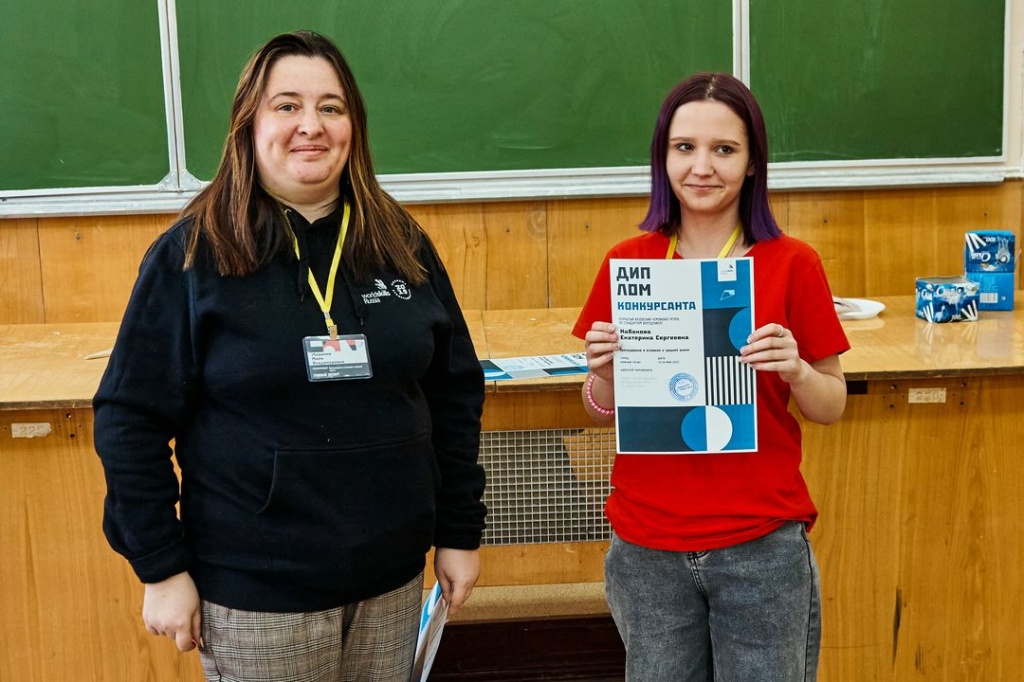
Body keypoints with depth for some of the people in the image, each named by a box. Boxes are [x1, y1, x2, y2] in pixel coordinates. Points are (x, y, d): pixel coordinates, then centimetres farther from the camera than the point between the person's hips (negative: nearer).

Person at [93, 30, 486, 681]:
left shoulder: (402, 244, 1)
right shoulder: (192, 254, -8)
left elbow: (455, 395, 7)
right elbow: (133, 419, -6)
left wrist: (460, 531, 6)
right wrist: (161, 567, -8)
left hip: (392, 573, 3)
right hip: (254, 588, -3)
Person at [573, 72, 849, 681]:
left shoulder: (792, 265, -6)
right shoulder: (627, 263, -1)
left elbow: (832, 407, 1)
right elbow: (602, 412, 7)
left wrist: (795, 370, -19)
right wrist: (603, 371, -14)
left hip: (761, 547, -1)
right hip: (648, 548, 2)